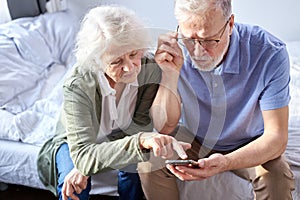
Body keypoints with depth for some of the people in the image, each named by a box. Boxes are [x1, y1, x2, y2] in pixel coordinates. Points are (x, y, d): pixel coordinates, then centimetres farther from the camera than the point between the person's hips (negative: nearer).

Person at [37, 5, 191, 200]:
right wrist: (141, 140, -58)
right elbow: (83, 154, -42)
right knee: (70, 180, -32)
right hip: (74, 144, -2)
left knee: (134, 164, -29)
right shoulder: (78, 87, -34)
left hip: (120, 139, 3)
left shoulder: (150, 68, -24)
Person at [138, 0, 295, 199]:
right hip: (194, 140, 2)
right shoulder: (175, 49, -21)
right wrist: (171, 74, -35)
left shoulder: (270, 53, -28)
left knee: (277, 176, -31)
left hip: (248, 146, -1)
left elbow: (276, 137, -26)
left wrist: (226, 162, -44)